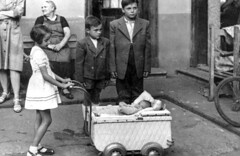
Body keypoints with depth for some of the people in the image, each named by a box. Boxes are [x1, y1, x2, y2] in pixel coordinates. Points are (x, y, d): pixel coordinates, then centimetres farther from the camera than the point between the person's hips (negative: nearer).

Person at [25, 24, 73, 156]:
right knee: (46, 120, -5)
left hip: (39, 90, 10)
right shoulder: (39, 53, -20)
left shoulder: (36, 50, 12)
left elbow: (47, 71, 17)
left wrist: (62, 79, 13)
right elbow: (45, 75, -21)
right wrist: (61, 85, -15)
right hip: (41, 90, -10)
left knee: (40, 119, 15)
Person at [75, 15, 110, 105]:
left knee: (96, 100, 11)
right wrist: (80, 80, -8)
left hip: (100, 78, 3)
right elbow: (79, 63, -7)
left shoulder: (106, 42, 2)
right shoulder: (82, 44, -9)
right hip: (88, 78, -3)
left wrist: (107, 77, 8)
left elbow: (107, 60, 7)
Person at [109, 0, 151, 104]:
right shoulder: (114, 25, 1)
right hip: (121, 68, -1)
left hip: (138, 68, 1)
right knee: (123, 97, 7)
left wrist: (147, 68, 0)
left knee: (137, 98, 8)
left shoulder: (145, 24, 4)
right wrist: (113, 68, -4)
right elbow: (112, 48, 0)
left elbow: (147, 47, 3)